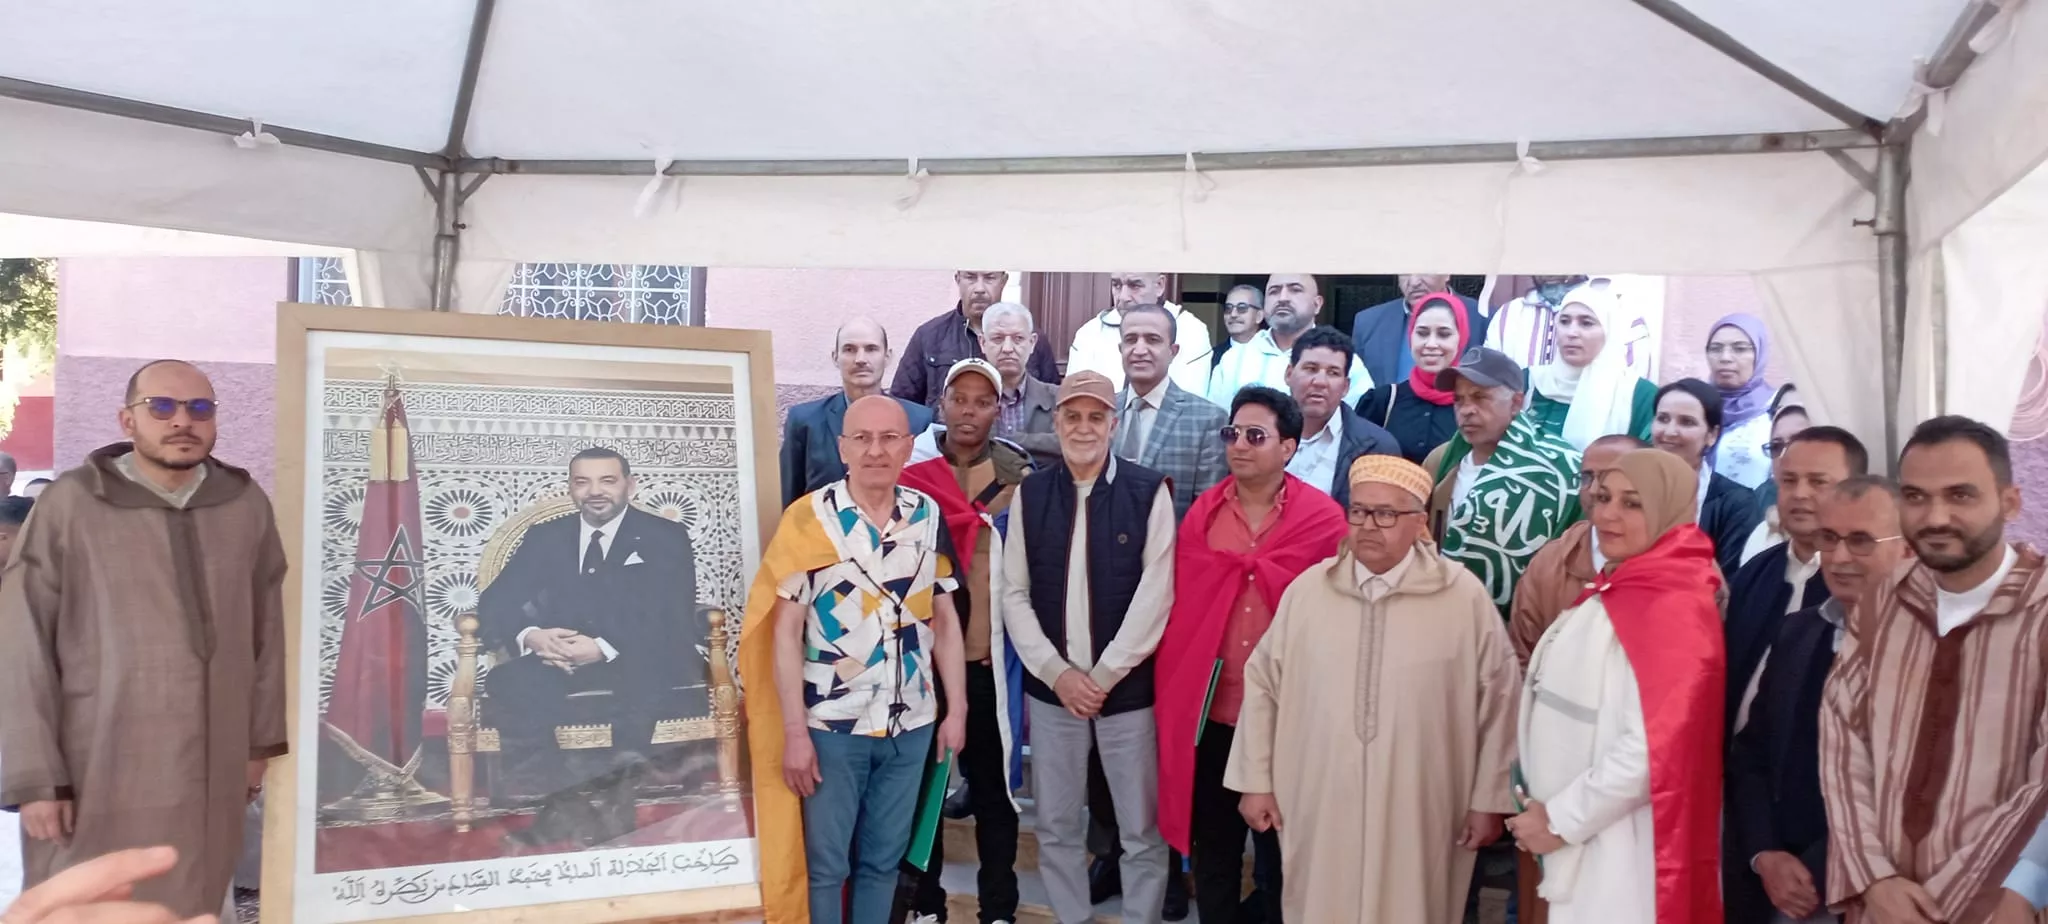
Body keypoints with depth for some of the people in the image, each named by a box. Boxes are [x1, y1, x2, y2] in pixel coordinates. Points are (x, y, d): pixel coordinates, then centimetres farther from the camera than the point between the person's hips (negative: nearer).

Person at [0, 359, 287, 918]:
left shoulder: (246, 505, 3)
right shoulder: (71, 506, -8)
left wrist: (261, 740, 12)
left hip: (208, 774, 3)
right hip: (96, 774, -3)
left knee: (192, 909, 10)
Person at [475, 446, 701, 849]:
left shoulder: (666, 537, 5)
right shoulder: (543, 538, 15)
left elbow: (674, 622, -7)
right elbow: (493, 605, 6)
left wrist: (605, 649, -23)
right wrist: (530, 636, -18)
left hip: (639, 672, -3)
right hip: (560, 671, 3)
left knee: (651, 679, -38)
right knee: (507, 685, -29)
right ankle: (580, 798, -23)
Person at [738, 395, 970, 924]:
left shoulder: (929, 516, 2)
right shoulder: (808, 518, -10)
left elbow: (944, 619, 9)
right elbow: (785, 631, -9)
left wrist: (957, 709, 5)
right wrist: (794, 732, -12)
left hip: (910, 724, 4)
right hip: (831, 725, -3)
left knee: (883, 859, 16)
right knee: (825, 865, 8)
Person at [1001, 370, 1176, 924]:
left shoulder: (1149, 492, -5)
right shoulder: (1029, 494, 3)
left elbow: (1155, 595, -9)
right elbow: (1014, 594, 2)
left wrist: (1103, 675, -12)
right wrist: (1058, 673, -8)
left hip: (1128, 687, -2)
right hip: (1051, 687, 3)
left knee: (1141, 831, 7)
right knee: (1055, 827, 12)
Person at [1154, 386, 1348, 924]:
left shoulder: (1324, 519, -7)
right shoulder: (1202, 513, 3)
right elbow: (1180, 606, 4)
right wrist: (1174, 693, 0)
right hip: (1209, 709, 3)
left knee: (1282, 845, 13)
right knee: (1213, 844, 15)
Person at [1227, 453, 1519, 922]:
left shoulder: (1465, 597, -6)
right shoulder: (1306, 590, 0)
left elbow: (1499, 700, 0)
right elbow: (1263, 685, 7)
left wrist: (1489, 799, 2)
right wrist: (1256, 781, 7)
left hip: (1419, 820, -2)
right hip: (1319, 813, 2)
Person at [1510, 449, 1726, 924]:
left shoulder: (1673, 609, -17)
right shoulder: (1612, 592, 10)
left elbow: (1654, 749, -24)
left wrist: (1560, 818, -14)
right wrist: (1550, 812, 6)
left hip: (1621, 856, -8)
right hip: (1580, 849, 8)